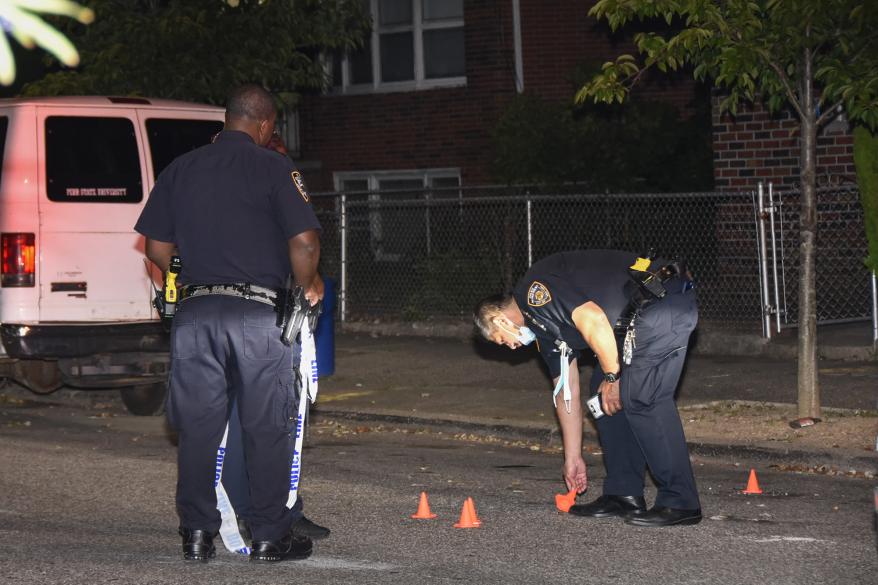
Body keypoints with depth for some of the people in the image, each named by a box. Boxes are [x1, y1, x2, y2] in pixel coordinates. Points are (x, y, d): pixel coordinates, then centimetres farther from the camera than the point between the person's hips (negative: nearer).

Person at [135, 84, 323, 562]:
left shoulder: (180, 169, 10)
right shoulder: (272, 167, -3)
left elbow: (156, 247, 9)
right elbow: (303, 240, -11)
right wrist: (308, 286, 7)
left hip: (195, 310, 4)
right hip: (257, 312, -4)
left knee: (197, 427, 9)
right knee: (266, 427, 4)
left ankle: (197, 533, 10)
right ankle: (270, 535, 7)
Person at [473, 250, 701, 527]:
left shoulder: (534, 290, -9)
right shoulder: (545, 329, 21)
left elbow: (594, 321, -23)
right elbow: (566, 392, 27)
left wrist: (612, 377, -11)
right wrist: (573, 457, 30)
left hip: (666, 302, -10)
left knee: (641, 397, -14)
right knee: (603, 396, 11)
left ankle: (680, 503, -11)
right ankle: (623, 494, 14)